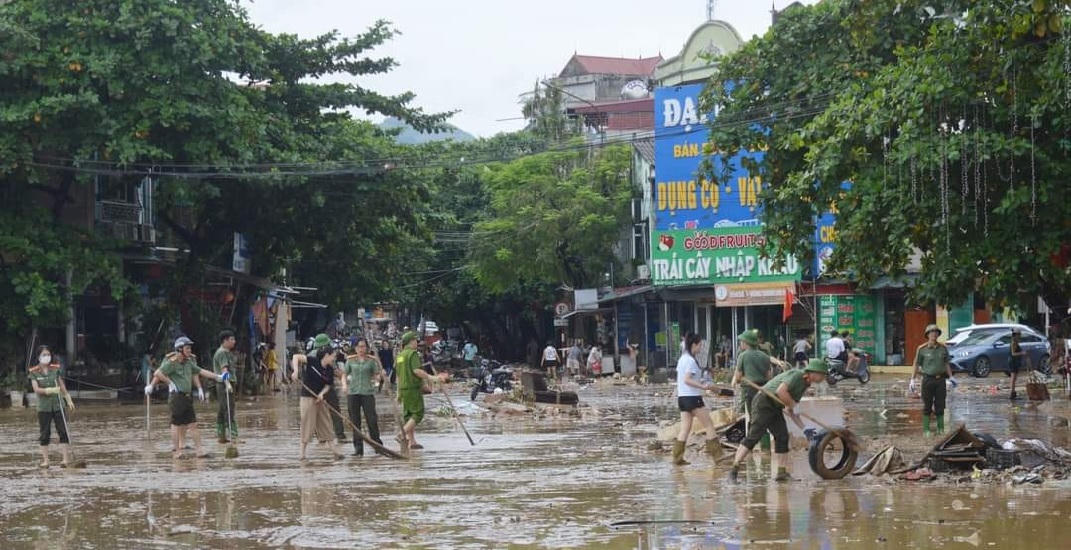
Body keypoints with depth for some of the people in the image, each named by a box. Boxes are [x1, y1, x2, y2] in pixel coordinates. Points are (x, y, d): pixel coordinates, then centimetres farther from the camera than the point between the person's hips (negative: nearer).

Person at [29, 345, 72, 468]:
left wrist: (69, 399, 7)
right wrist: (49, 390, -27)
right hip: (43, 406, -2)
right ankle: (45, 460, 11)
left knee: (63, 431, -4)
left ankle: (66, 458, -4)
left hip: (57, 405, 2)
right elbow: (36, 389, -13)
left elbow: (62, 386, 11)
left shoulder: (55, 369, 5)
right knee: (45, 434, 4)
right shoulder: (34, 372, -2)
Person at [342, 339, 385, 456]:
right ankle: (358, 448, 6)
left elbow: (377, 376, 5)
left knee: (372, 420, -7)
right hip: (352, 393, 2)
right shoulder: (350, 360, 9)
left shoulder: (372, 360, 5)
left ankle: (377, 445, 8)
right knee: (355, 422, 1)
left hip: (368, 393, -2)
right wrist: (344, 384, -6)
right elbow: (344, 374, 13)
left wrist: (380, 377, -18)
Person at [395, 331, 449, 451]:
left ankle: (412, 441, 8)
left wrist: (399, 393, 23)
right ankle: (404, 432, -22)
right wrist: (431, 378, -19)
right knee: (418, 413, -7)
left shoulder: (400, 356, 16)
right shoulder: (413, 354, -10)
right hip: (413, 388, -9)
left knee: (408, 414, 8)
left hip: (403, 388, 9)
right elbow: (416, 370, -22)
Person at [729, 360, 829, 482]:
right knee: (753, 436, -14)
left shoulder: (803, 384, 16)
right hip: (763, 402, -10)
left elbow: (789, 410, 20)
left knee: (782, 437, 3)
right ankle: (734, 470, -15)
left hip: (774, 407, 10)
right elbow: (781, 391, -28)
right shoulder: (796, 375, -13)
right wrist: (795, 405, -15)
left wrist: (804, 428, 15)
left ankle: (782, 473, 5)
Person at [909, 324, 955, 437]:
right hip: (928, 379, -2)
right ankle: (926, 430, 8)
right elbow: (917, 365, 1)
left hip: (940, 379, 2)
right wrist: (913, 380, -3)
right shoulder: (922, 349, -3)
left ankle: (941, 429, 11)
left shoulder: (943, 348, 5)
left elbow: (946, 363, 13)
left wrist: (951, 377, 5)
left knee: (940, 406, 4)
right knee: (927, 406, 2)